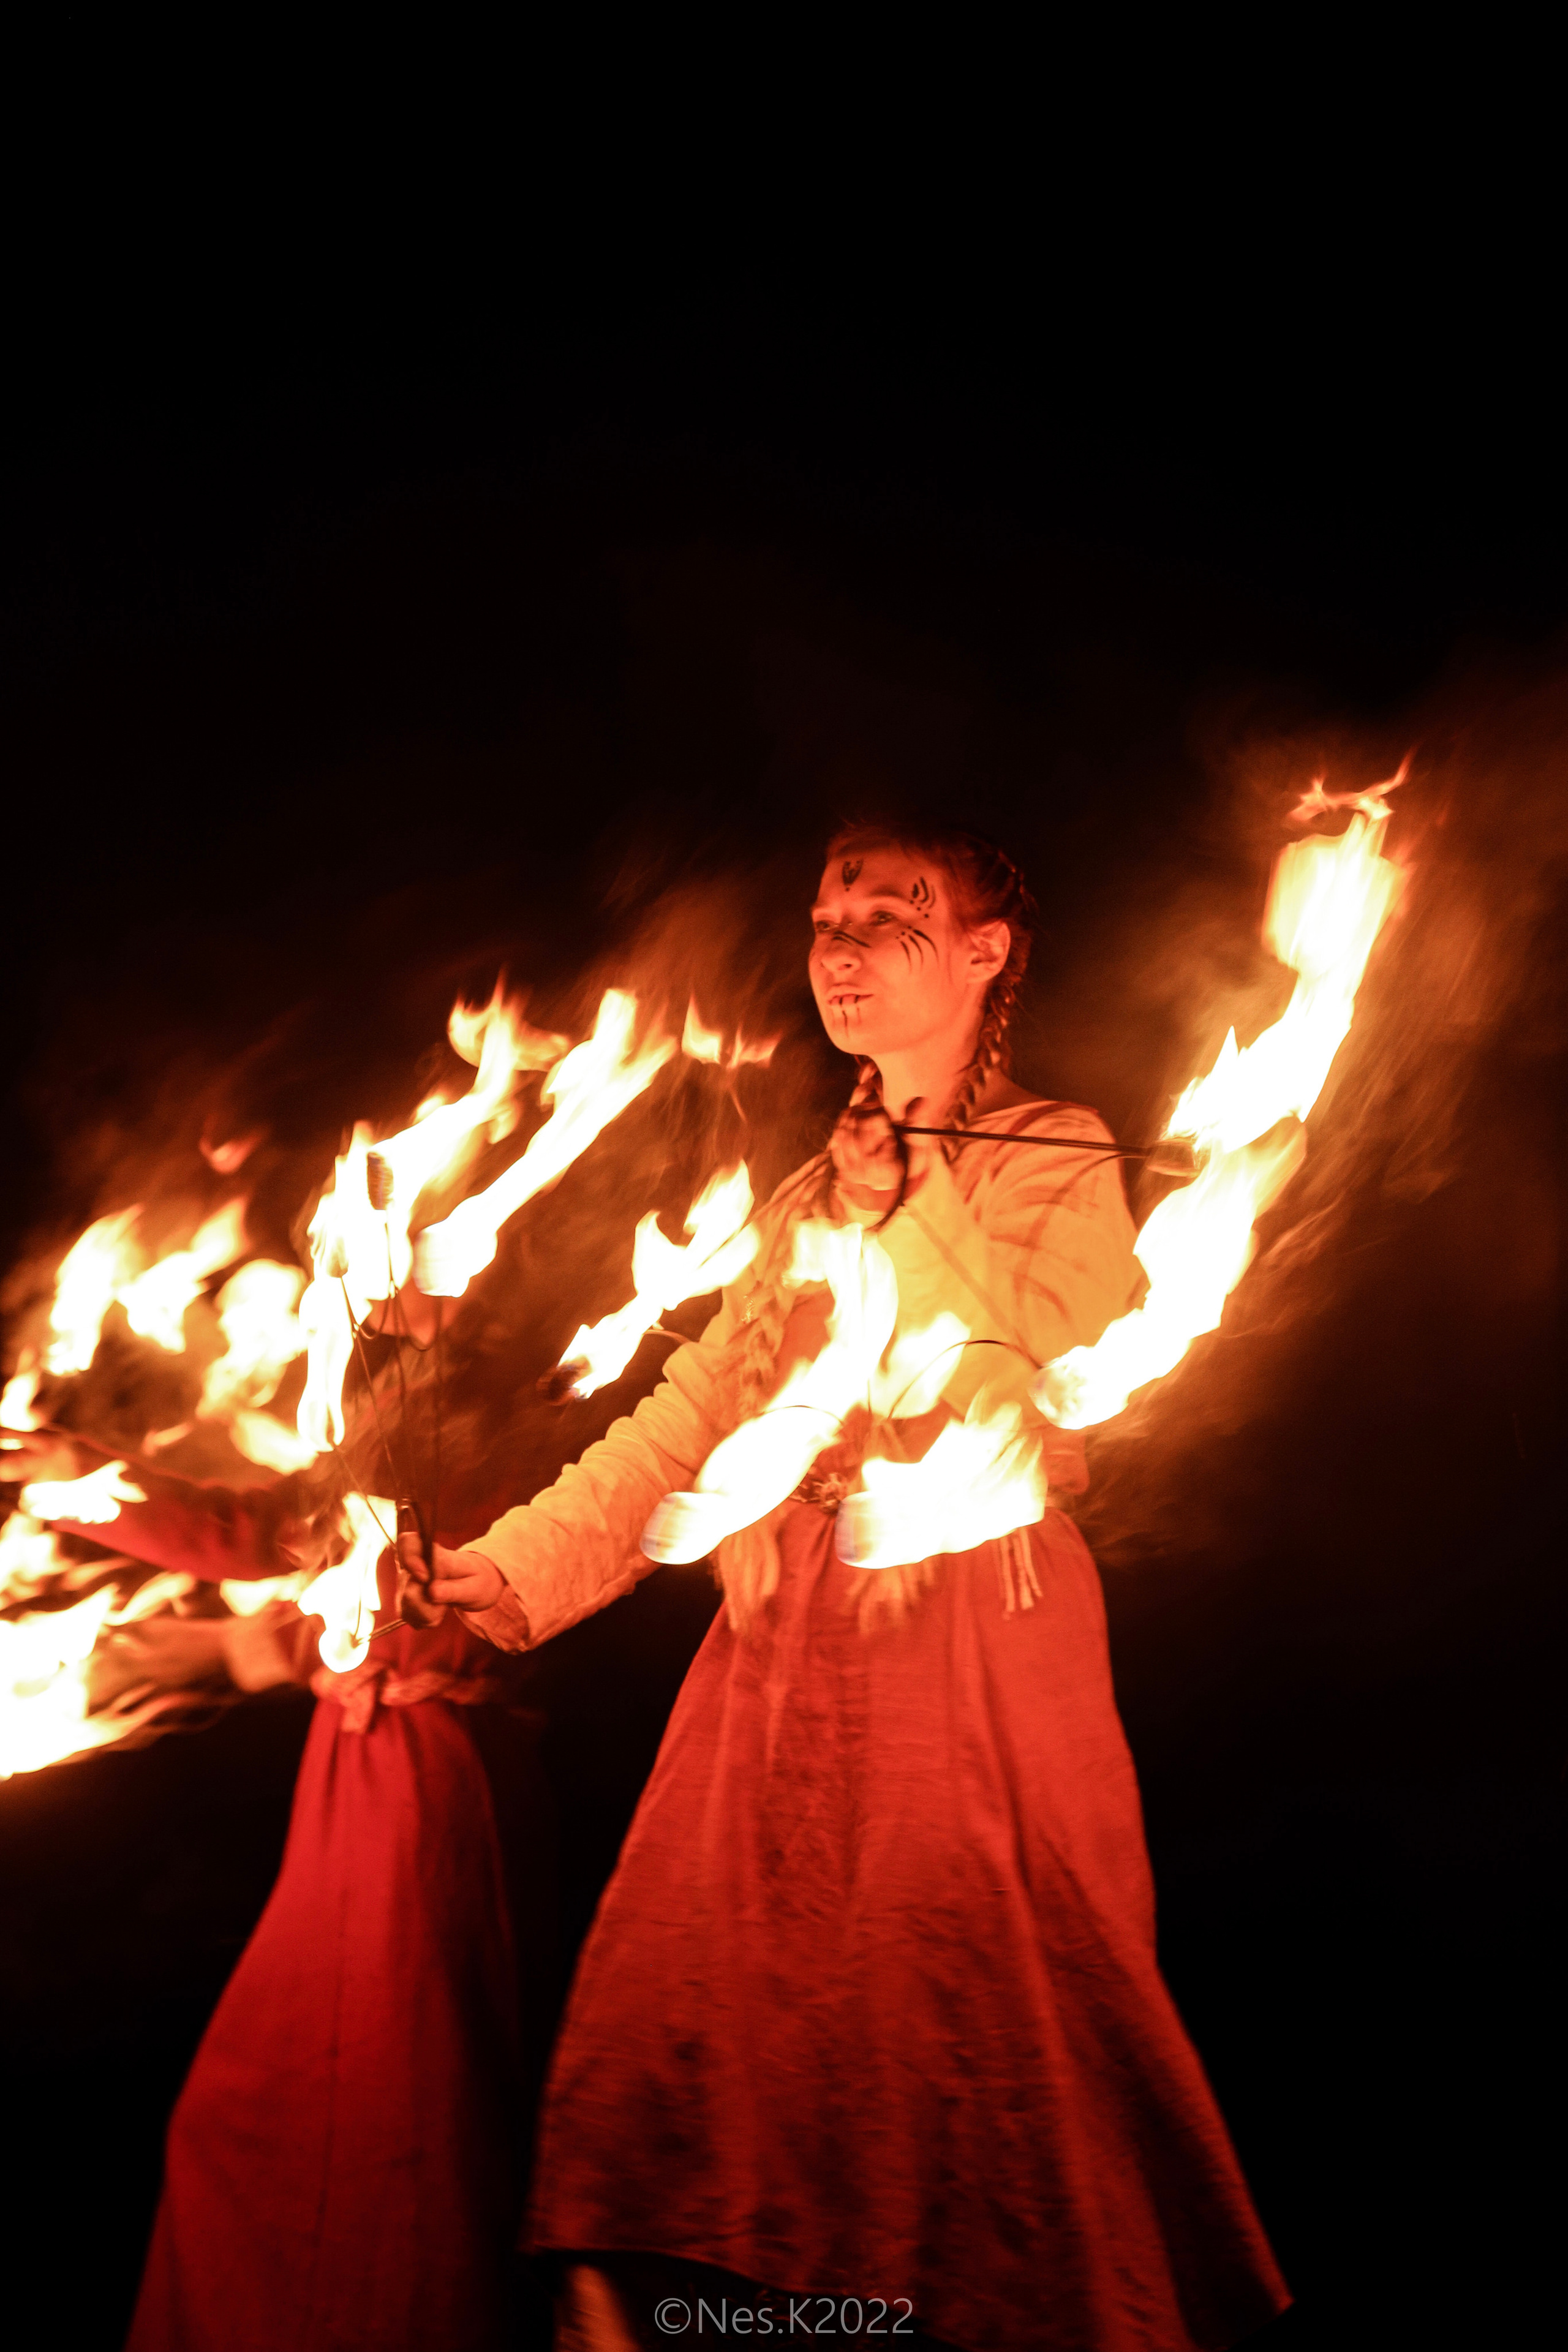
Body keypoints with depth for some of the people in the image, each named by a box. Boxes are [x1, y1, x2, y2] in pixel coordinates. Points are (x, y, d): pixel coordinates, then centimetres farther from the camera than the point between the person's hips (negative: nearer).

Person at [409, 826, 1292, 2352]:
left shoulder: (1058, 1165, 2)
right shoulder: (812, 1195, 19)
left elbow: (1028, 1427, -13)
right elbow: (688, 1423, 10)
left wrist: (909, 1210, -11)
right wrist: (506, 1570, -1)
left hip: (967, 1646, -5)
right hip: (784, 1656, 5)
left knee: (958, 2041, -4)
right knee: (685, 2023, 2)